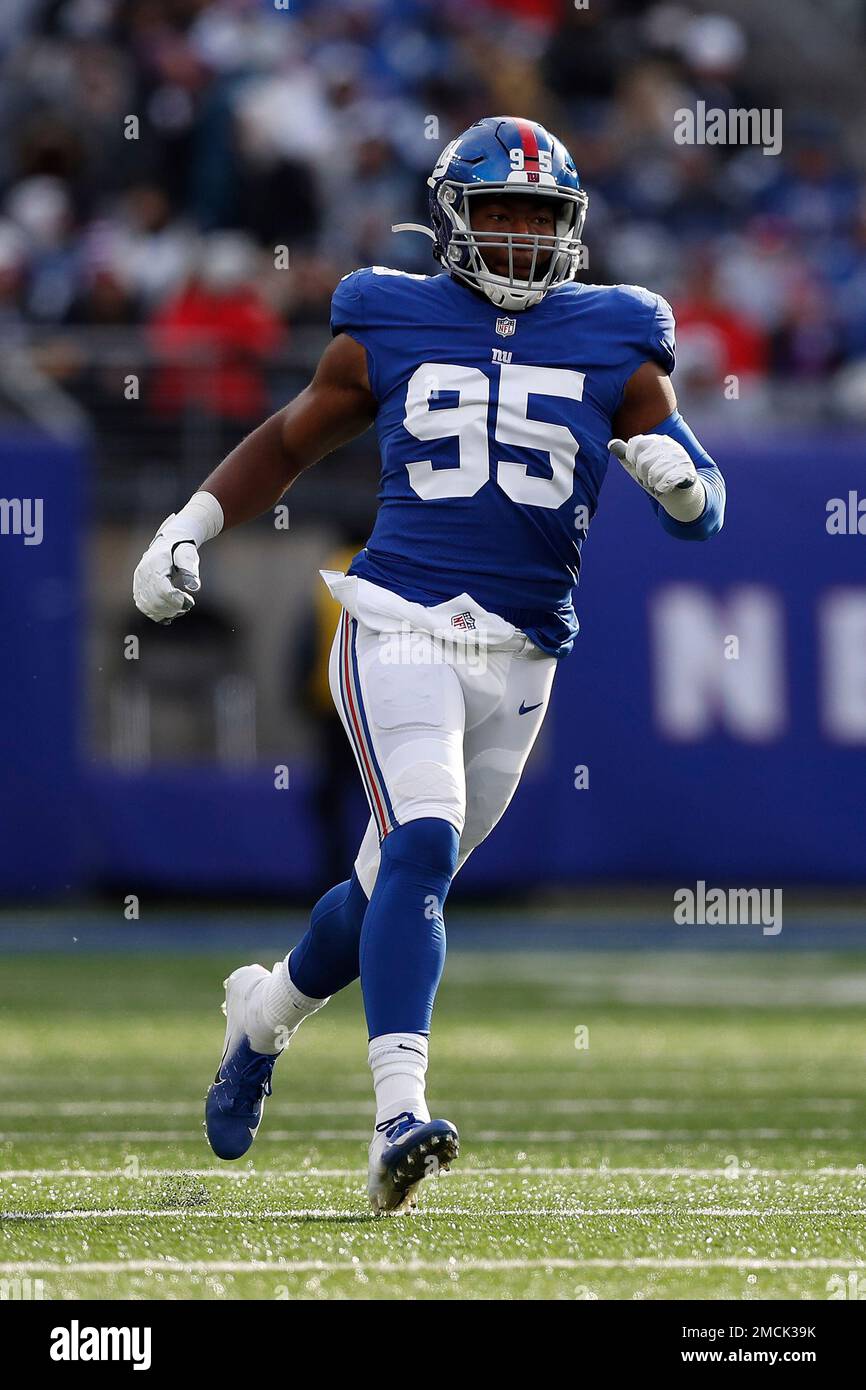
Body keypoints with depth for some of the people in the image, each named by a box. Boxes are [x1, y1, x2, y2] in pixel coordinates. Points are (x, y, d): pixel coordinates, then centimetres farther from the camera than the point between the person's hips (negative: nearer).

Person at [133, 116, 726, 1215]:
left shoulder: (615, 346, 9)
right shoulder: (387, 330, 6)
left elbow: (702, 511, 9)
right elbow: (289, 441, 22)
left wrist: (674, 476, -14)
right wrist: (187, 529, 12)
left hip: (520, 658, 3)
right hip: (401, 627, -3)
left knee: (399, 885, 12)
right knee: (421, 848, -23)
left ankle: (264, 1013, 41)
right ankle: (399, 1117, -29)